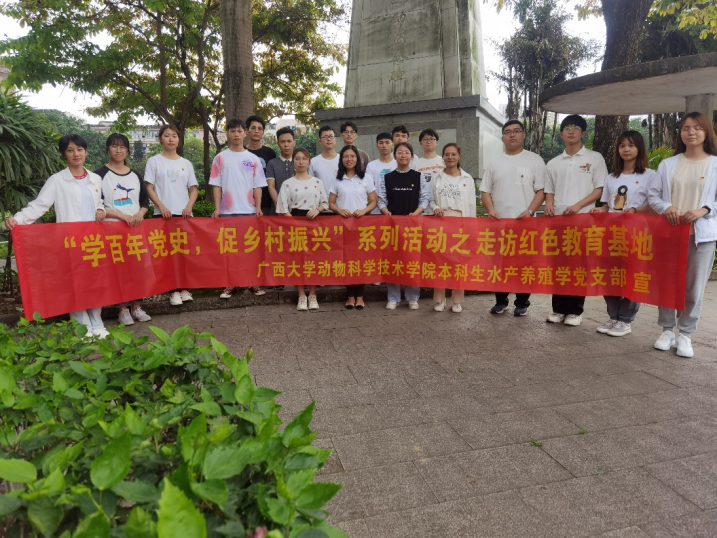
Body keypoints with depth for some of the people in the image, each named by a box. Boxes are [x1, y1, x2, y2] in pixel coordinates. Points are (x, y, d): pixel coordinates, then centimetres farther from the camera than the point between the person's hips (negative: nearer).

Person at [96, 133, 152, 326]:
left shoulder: (136, 175, 14)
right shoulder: (100, 175, 1)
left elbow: (145, 201, 15)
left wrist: (140, 214, -6)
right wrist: (122, 216, -16)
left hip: (136, 227, 4)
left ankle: (136, 306, 10)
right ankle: (123, 309, 2)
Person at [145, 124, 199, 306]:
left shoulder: (186, 163, 14)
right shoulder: (154, 161, 6)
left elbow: (194, 188, 11)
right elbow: (149, 188, 1)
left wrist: (189, 206, -6)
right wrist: (161, 206, -13)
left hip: (184, 214, 2)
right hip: (163, 214, -2)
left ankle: (184, 288, 7)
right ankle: (174, 291, 0)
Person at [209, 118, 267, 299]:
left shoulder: (253, 159, 7)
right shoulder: (220, 158, 6)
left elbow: (258, 186, 6)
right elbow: (216, 185, 4)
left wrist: (258, 207, -5)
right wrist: (217, 208, -5)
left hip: (249, 211, 0)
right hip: (227, 211, 0)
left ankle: (253, 282, 12)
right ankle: (229, 284, 10)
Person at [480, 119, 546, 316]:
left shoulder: (535, 160, 4)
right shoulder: (494, 163, 12)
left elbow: (541, 190, -1)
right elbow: (485, 191, 11)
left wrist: (530, 211, -16)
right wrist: (491, 210, -6)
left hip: (525, 222, -3)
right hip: (498, 223, 3)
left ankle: (522, 303, 13)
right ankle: (501, 301, 18)